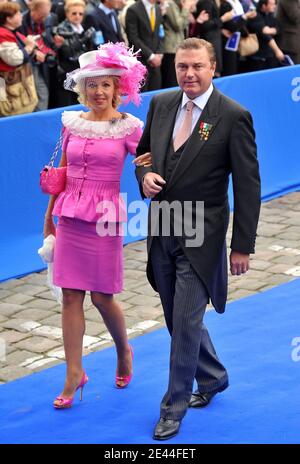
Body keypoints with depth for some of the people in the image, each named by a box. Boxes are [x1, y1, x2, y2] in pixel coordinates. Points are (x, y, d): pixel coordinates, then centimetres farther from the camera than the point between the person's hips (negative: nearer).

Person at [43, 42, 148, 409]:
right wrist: (49, 215, 16)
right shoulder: (71, 123, 6)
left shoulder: (128, 127, -4)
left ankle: (124, 352, 31)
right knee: (70, 296, 3)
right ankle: (74, 374, 10)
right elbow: (63, 172, 14)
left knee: (102, 297, 2)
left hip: (105, 217, -3)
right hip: (70, 216, 4)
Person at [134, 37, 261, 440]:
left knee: (186, 321, -2)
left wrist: (242, 246, -12)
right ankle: (213, 377, 40)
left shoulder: (234, 116, -13)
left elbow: (248, 186, -11)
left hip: (201, 237, -6)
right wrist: (145, 175, -5)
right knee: (177, 318, 17)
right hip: (162, 230, 6)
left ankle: (174, 408, 12)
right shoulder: (161, 104, 4)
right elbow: (143, 149, 19)